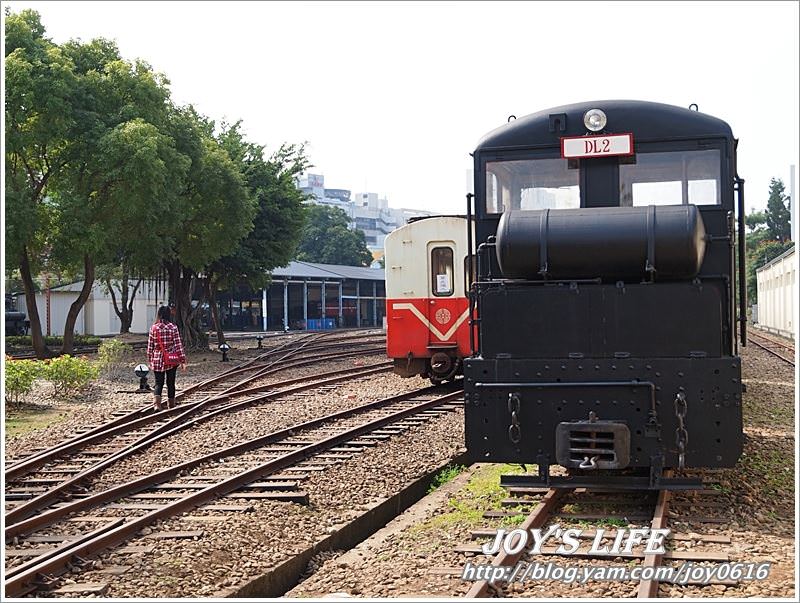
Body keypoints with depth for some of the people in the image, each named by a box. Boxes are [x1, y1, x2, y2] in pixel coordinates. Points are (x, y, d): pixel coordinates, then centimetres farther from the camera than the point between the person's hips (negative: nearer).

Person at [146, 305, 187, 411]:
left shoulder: (153, 328, -3)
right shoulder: (173, 327, -7)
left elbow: (150, 346, 2)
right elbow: (178, 345, -6)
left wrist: (150, 360, 12)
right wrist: (182, 360, -1)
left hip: (158, 360, 1)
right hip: (172, 360, -1)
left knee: (158, 383, 5)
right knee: (170, 383, 12)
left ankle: (156, 403, -17)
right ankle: (171, 404, 22)